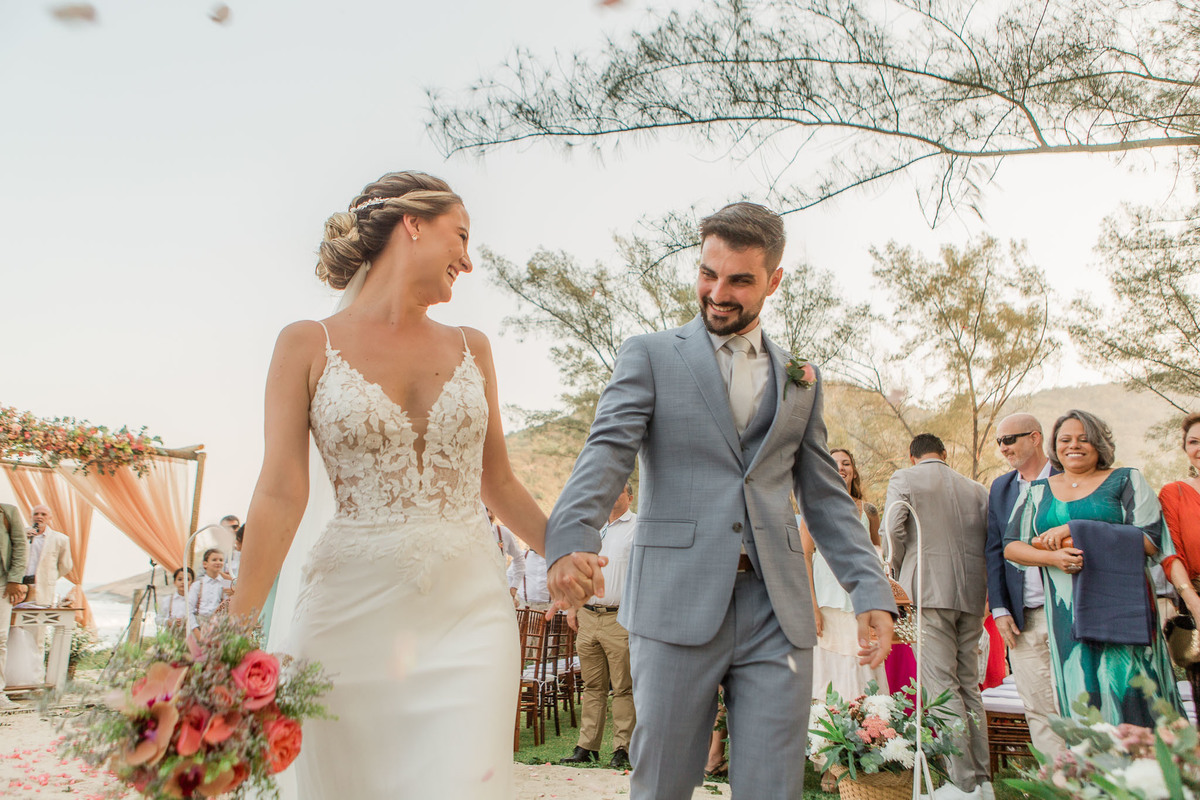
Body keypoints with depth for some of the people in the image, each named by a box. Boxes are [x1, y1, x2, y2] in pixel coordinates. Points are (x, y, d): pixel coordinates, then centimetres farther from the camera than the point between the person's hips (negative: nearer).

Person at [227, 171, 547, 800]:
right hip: (353, 610, -2)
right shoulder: (308, 345, 1)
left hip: (469, 610, 2)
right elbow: (281, 494, -5)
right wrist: (236, 633, -11)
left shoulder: (471, 349, 11)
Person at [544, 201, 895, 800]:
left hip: (777, 613, 3)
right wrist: (571, 537, -27)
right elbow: (608, 449, -8)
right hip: (678, 603, -2)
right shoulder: (650, 356, 7)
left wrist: (870, 590, 4)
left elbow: (824, 495, 16)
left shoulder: (800, 379, 17)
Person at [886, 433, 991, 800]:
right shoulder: (976, 488, 15)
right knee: (969, 686, 12)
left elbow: (894, 528, -10)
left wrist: (901, 569, 6)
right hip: (972, 594, 5)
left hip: (927, 590, -5)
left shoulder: (904, 478, 4)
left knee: (941, 686, -4)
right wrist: (987, 590, 19)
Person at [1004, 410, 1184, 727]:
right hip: (1066, 612, 2)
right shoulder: (1038, 491, 14)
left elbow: (1149, 540, -7)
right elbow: (1011, 546, 9)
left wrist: (1076, 532, -13)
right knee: (1081, 698, 1)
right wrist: (1052, 557, -11)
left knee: (1127, 690, -6)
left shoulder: (1126, 481, 6)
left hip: (1120, 603, -2)